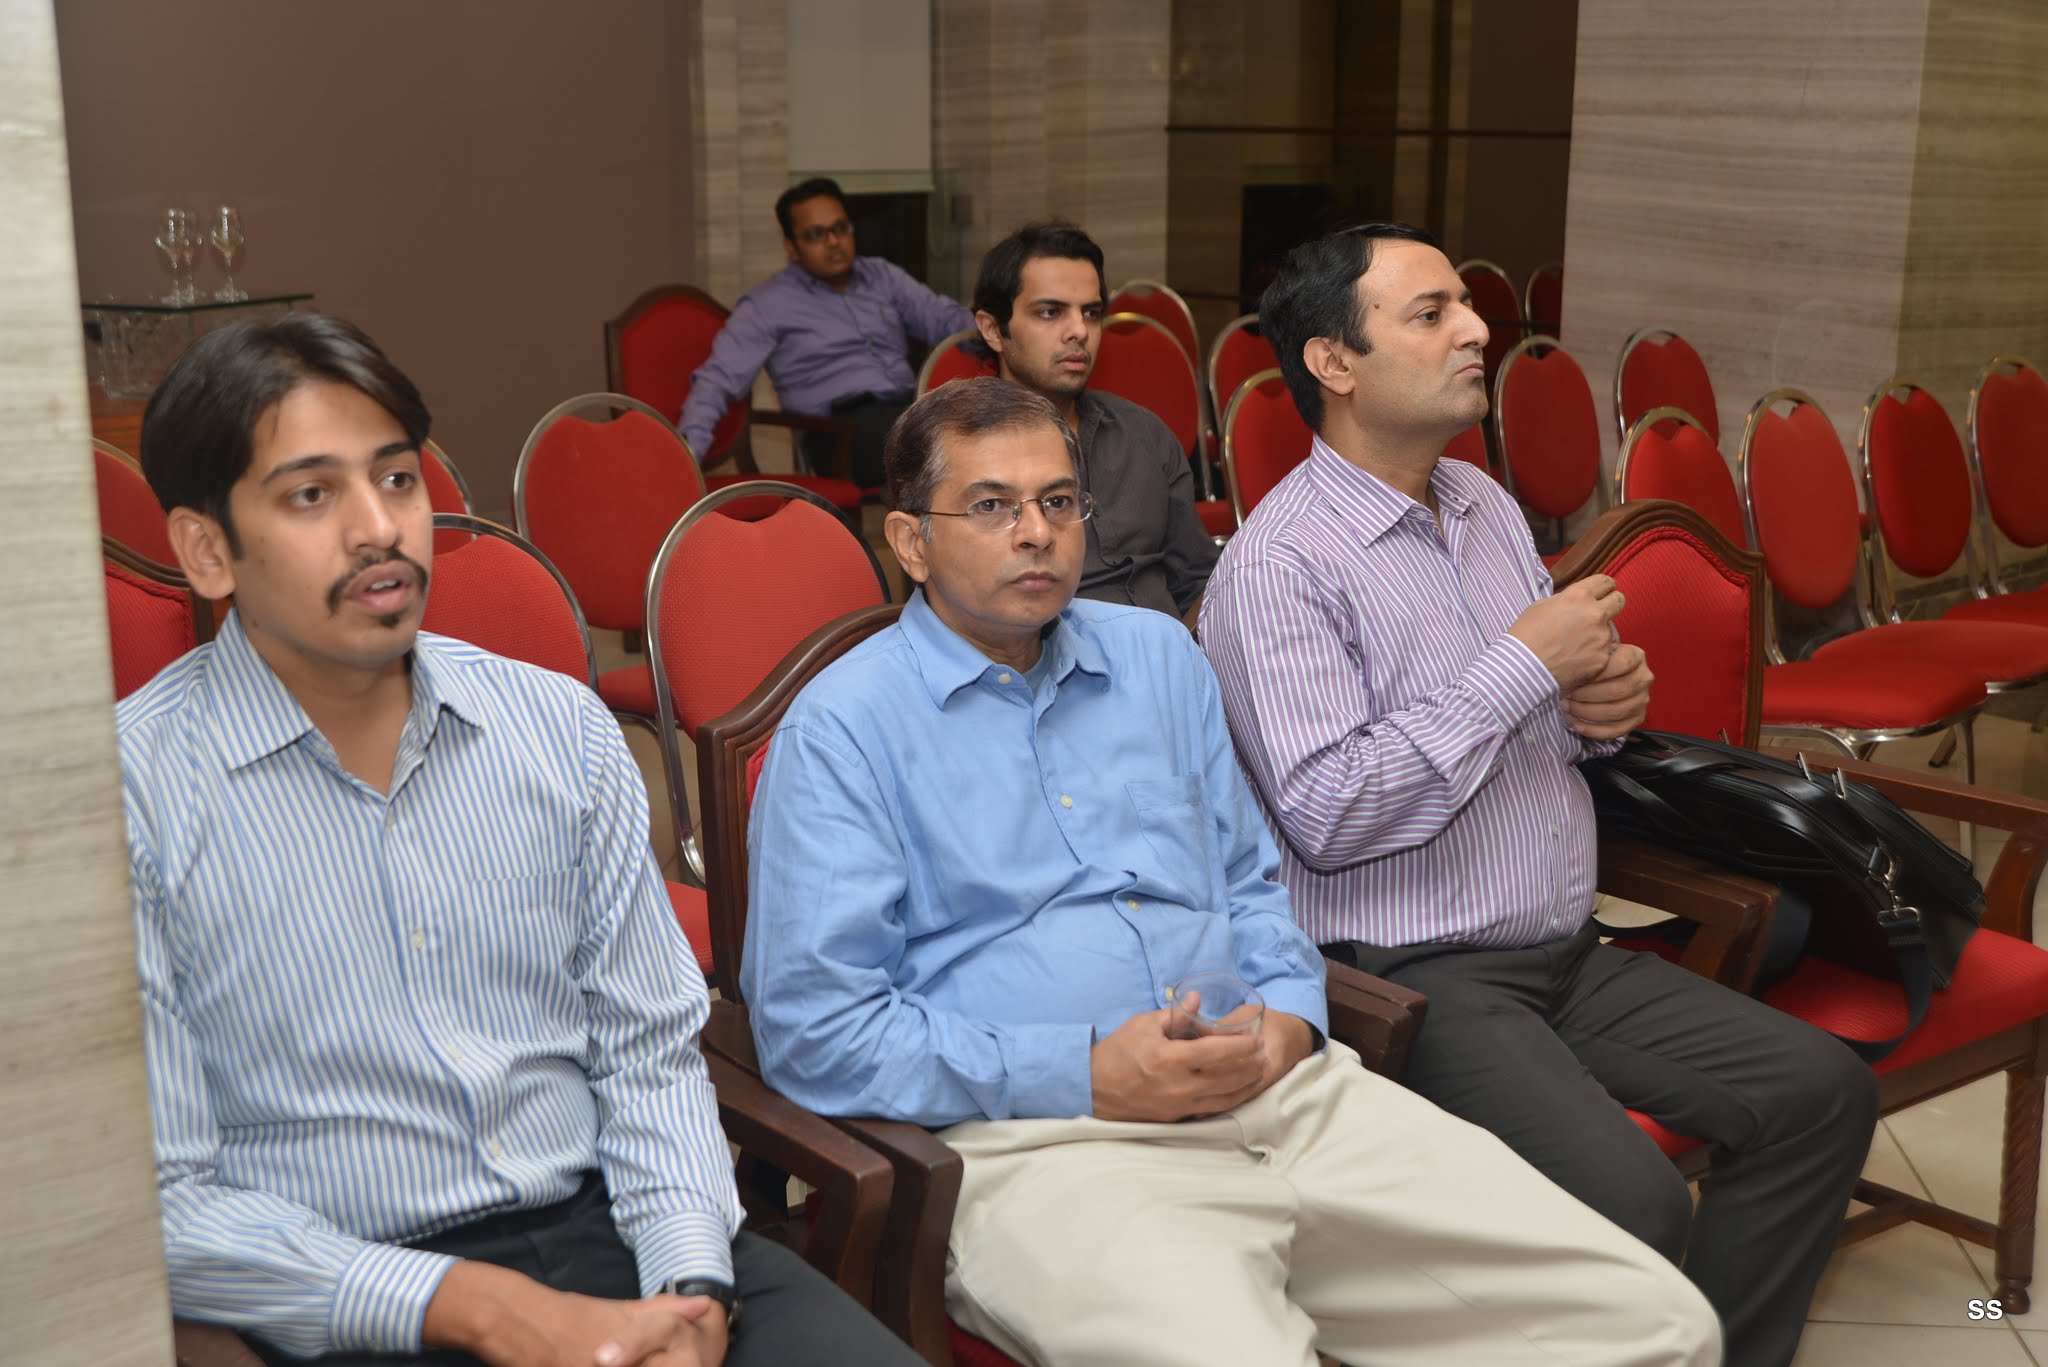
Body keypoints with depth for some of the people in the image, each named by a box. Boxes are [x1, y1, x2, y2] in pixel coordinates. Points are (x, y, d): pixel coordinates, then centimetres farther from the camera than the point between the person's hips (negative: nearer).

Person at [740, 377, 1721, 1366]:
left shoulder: (1157, 654, 20)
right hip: (1041, 1140, -5)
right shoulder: (844, 728, 0)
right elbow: (812, 1030, -7)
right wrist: (1086, 1077, -13)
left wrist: (1290, 1014, 2)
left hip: (1281, 1094, 6)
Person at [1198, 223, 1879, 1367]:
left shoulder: (1485, 504, 13)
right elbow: (1324, 815, -22)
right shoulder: (1279, 564, -14)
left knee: (1824, 1092, -2)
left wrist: (1600, 707, -1)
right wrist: (1521, 668, -17)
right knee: (1632, 1202, -27)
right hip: (1414, 980, -8)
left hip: (1571, 953, 8)